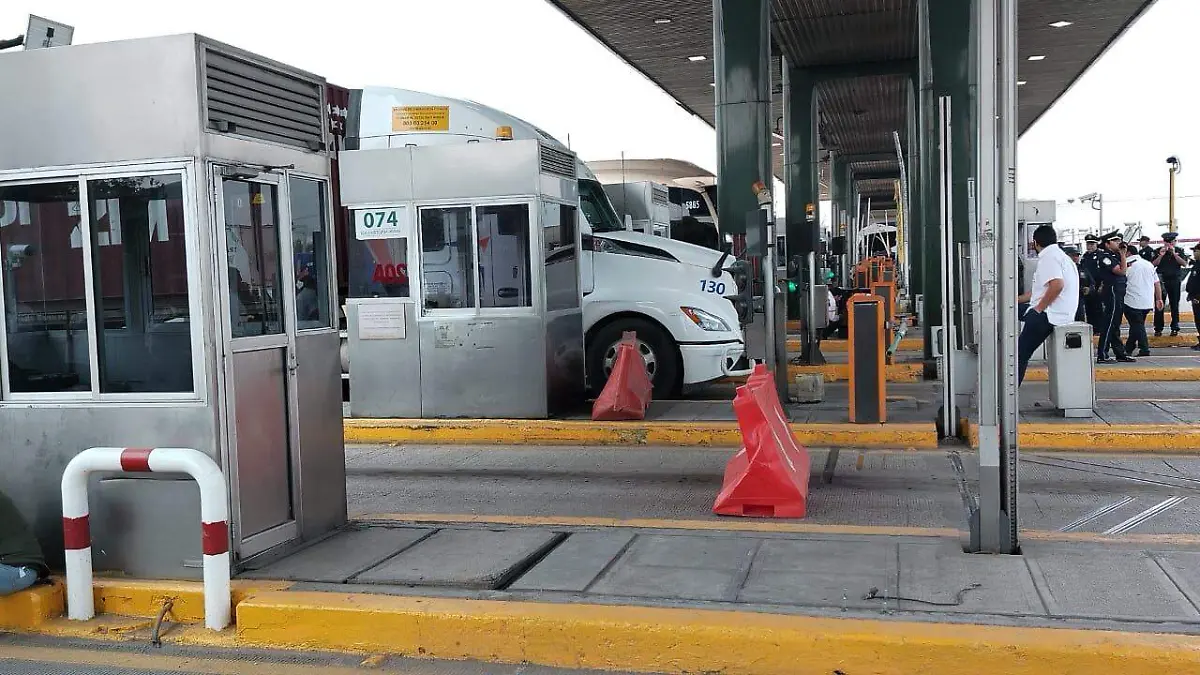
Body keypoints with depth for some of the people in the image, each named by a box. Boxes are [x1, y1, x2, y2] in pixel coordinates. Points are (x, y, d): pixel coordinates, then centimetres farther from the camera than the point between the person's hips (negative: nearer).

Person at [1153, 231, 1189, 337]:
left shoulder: (1179, 250, 5)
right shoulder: (1158, 250, 5)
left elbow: (1184, 264, -6)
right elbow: (1154, 264, -1)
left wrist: (1174, 254, -16)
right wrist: (1161, 255, -15)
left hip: (1175, 280, 0)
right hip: (1161, 280, 0)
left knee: (1174, 305, 4)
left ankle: (1174, 328, 11)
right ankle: (1158, 329, 2)